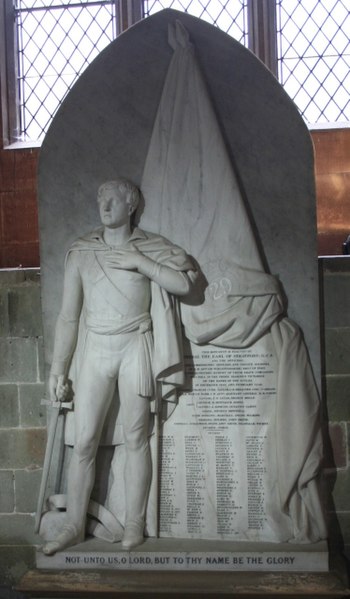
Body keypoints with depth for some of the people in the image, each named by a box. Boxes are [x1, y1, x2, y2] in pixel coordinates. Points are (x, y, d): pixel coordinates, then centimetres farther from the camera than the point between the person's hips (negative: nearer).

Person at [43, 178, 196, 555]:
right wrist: (58, 368, 4)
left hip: (135, 348, -1)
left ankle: (134, 525, 19)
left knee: (135, 439, 4)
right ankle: (74, 526, 19)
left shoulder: (150, 246, 4)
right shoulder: (81, 252, 6)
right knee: (84, 442, 2)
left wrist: (139, 262, -13)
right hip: (95, 350, 2)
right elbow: (68, 316, 6)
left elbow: (184, 284, -10)